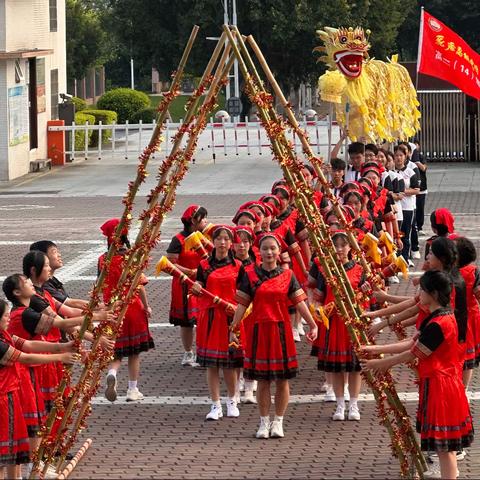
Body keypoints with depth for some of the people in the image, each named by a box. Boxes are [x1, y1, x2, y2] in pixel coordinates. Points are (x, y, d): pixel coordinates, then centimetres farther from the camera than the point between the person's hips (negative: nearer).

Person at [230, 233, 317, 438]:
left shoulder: (287, 275, 2)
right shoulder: (250, 275, 0)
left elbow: (300, 303, 0)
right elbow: (242, 305, 0)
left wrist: (313, 325, -7)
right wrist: (233, 329, -6)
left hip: (281, 330, 1)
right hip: (259, 330, -1)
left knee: (282, 379, 4)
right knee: (262, 380, 4)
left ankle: (278, 421, 14)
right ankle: (264, 422, 14)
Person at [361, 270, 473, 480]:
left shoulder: (438, 324, -23)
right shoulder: (440, 317, 9)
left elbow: (413, 354, -16)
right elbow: (412, 343, 11)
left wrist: (379, 364, -6)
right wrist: (377, 349, 9)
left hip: (439, 385, -10)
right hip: (438, 382, 10)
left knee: (444, 445, -3)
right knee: (446, 444, 17)